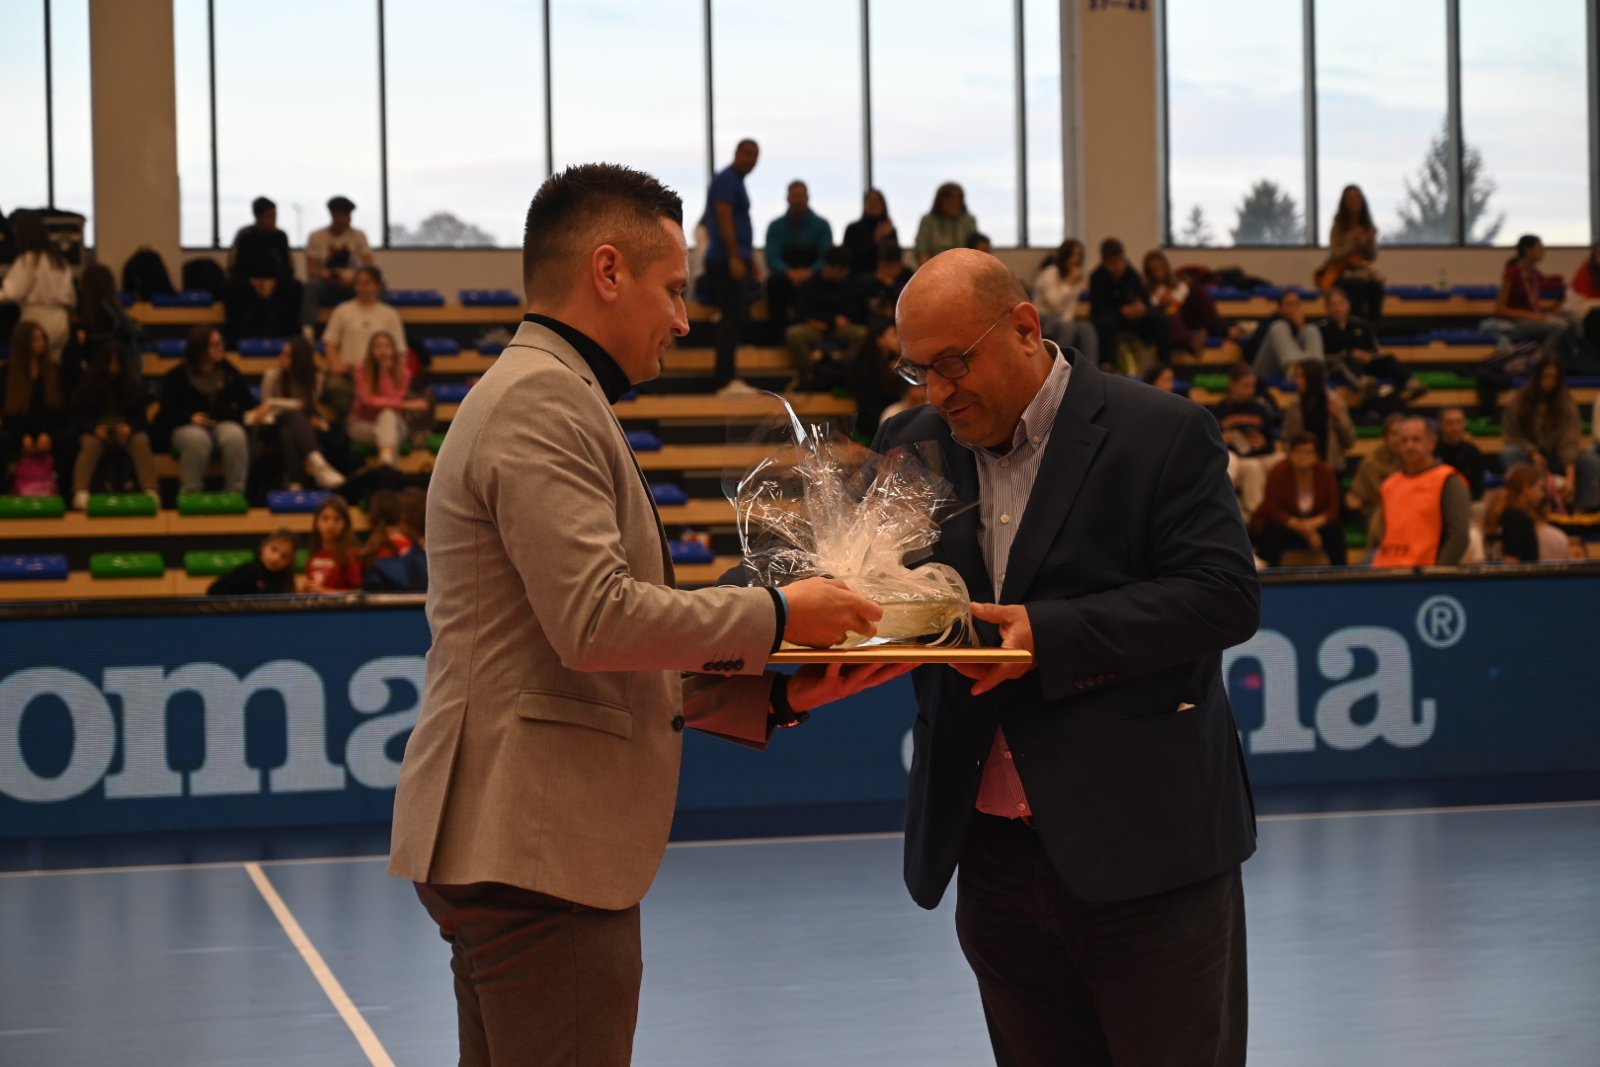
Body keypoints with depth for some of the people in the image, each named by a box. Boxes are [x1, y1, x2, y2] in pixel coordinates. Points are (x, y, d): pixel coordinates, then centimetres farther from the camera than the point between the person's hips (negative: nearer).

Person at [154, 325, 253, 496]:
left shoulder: (229, 373, 12)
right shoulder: (177, 376, 3)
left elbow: (247, 403, 12)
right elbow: (167, 409, -2)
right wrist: (190, 417, -21)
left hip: (223, 424, 2)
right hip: (188, 427, -2)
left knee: (235, 436, -34)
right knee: (196, 439, -39)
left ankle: (235, 493, -28)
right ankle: (190, 494, -29)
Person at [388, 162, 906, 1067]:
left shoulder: (549, 398, 22)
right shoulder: (542, 401, -11)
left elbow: (620, 667, 21)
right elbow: (596, 622, -22)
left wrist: (774, 694, 11)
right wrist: (775, 614, -10)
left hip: (525, 847, 11)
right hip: (537, 853, -11)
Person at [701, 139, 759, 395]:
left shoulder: (736, 181, 19)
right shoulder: (726, 180, -11)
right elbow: (724, 220, -19)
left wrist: (749, 259, 24)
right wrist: (735, 257, -24)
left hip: (735, 261, 10)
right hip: (727, 259, -10)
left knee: (736, 318, 11)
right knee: (732, 319, -11)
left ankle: (729, 376, 14)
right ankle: (726, 381, -12)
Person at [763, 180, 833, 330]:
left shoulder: (821, 225, 4)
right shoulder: (776, 226, 4)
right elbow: (772, 259, -6)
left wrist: (809, 272, -27)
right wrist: (790, 273, -27)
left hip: (813, 274, 0)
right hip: (787, 275, 0)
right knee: (775, 282, -35)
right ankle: (780, 330, -31)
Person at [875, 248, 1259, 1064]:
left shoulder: (1159, 434, -5)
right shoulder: (913, 446, 10)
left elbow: (1225, 596, -11)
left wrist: (1053, 636, -20)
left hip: (1141, 846, -5)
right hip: (993, 852, 5)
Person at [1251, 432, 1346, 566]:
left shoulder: (1325, 472, -11)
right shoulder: (1279, 472, -19)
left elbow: (1333, 509, -10)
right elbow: (1271, 509, -22)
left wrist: (1314, 523, -29)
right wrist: (1298, 526, -33)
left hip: (1314, 523, 2)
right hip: (1281, 523, -2)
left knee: (1335, 530, -25)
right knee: (1272, 532, -35)